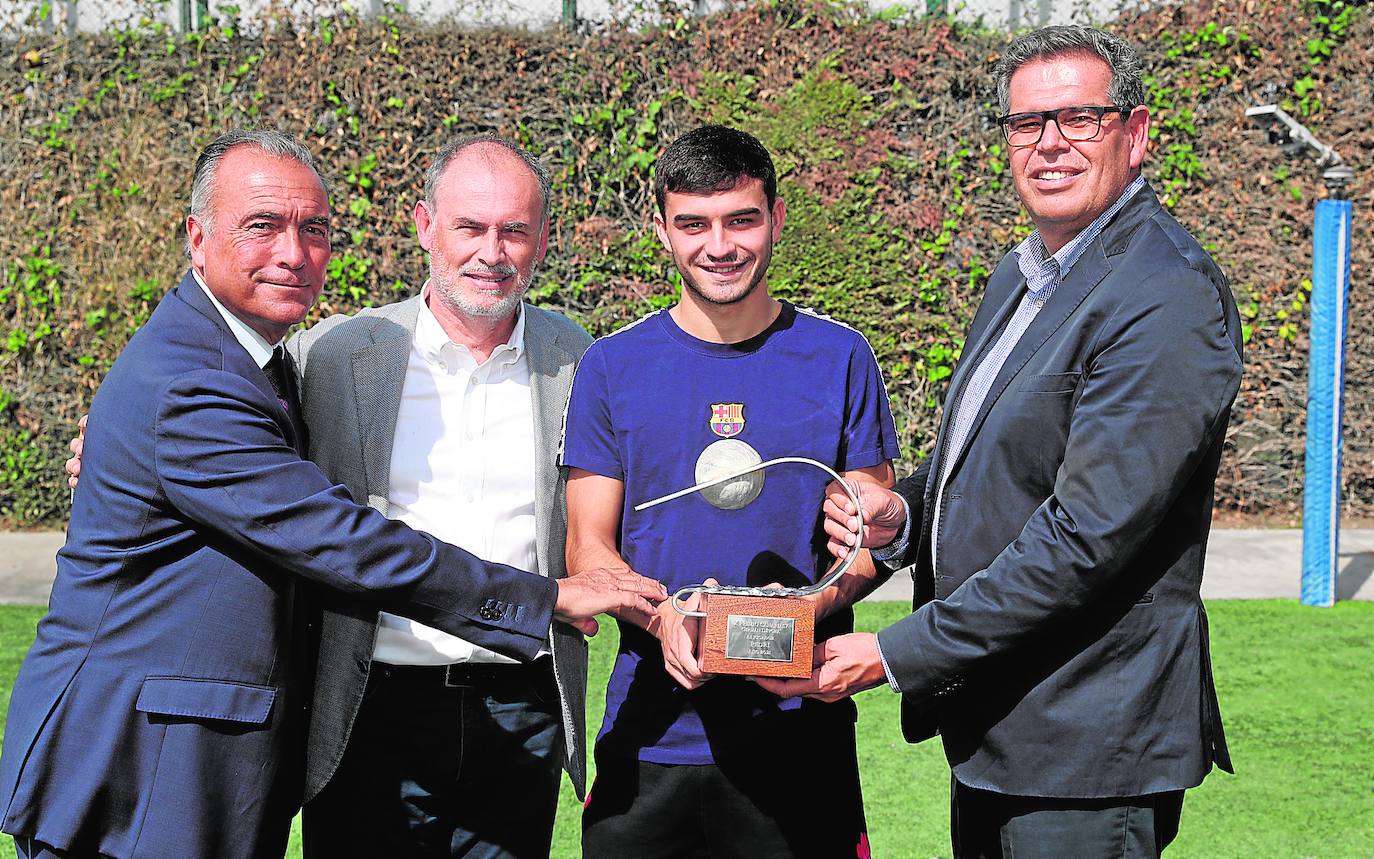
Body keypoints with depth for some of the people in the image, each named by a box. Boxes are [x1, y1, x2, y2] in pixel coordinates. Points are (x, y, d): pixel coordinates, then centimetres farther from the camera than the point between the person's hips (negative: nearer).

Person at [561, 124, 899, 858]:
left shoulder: (839, 359, 3)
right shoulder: (612, 367, 4)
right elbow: (588, 546, 4)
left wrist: (807, 605, -16)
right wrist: (662, 618, -16)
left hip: (799, 736, 0)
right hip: (652, 735, 1)